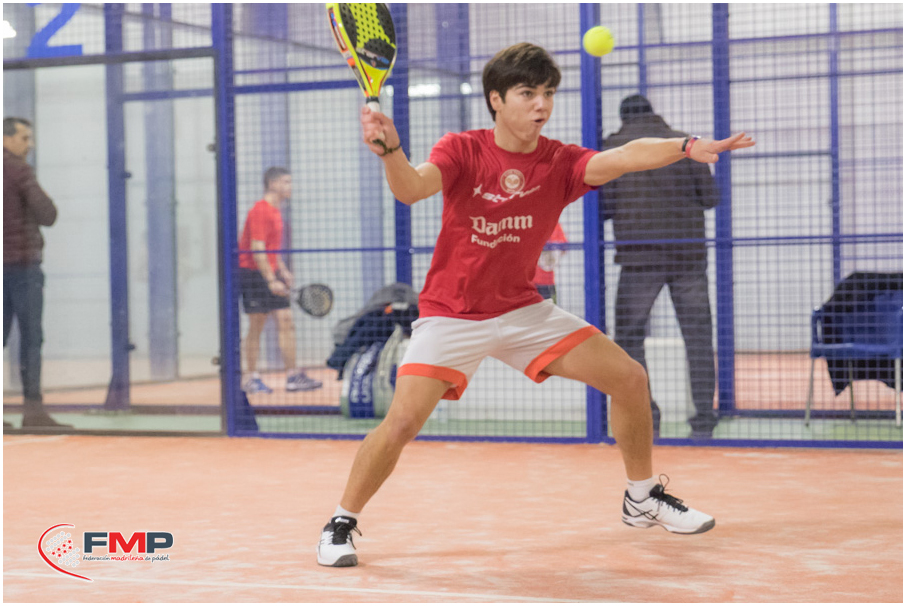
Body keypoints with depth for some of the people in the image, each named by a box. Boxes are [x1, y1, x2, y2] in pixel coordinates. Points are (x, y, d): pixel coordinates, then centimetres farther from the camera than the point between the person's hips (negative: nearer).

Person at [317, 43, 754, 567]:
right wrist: (390, 149, -54)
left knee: (630, 378, -2)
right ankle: (342, 524, 2)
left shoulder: (561, 163, -7)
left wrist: (685, 147, -45)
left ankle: (643, 499, 20)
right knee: (403, 421, -21)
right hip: (451, 315, -4)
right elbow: (411, 190, -32)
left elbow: (625, 156, -26)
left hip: (524, 311, 4)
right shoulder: (462, 151, -12)